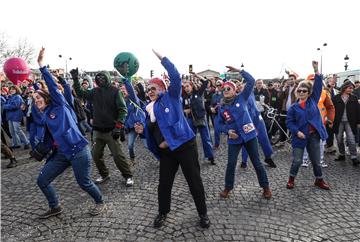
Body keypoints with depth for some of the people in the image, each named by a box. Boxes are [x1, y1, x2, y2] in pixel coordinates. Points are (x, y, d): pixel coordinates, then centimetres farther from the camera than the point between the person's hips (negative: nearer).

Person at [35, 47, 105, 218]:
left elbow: (52, 86, -11)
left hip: (78, 150, -8)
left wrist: (42, 65, -13)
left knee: (84, 182, 0)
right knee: (42, 180, 6)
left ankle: (100, 203, 26)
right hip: (61, 153, 8)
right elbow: (48, 139, 22)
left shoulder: (59, 105, 1)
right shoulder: (46, 116, 18)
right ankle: (55, 207, 27)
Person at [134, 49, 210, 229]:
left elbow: (176, 77, -17)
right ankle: (163, 212, 35)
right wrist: (142, 131, 1)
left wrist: (162, 58, -16)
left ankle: (203, 213, 24)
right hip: (166, 152, 6)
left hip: (185, 145, -5)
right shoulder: (149, 109, 13)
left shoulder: (171, 97, -3)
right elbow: (152, 132, 21)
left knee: (194, 181, 5)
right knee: (164, 183, 12)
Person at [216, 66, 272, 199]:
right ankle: (228, 187, 23)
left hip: (249, 135, -1)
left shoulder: (241, 98, -3)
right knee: (231, 164, 3)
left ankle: (265, 187, 25)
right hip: (234, 139, 2)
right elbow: (220, 124, 9)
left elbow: (251, 81, -10)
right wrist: (228, 131, -9)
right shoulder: (222, 107, 3)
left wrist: (239, 71, -13)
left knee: (257, 162, 8)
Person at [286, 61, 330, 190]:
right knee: (297, 160, 0)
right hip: (300, 136, -2)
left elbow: (318, 86, -5)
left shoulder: (313, 101, 3)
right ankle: (291, 179, 21)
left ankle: (319, 180, 33)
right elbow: (289, 122, -3)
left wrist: (316, 70, -12)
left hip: (314, 135, 2)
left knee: (316, 160, 13)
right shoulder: (293, 107, -1)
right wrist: (297, 132, -18)